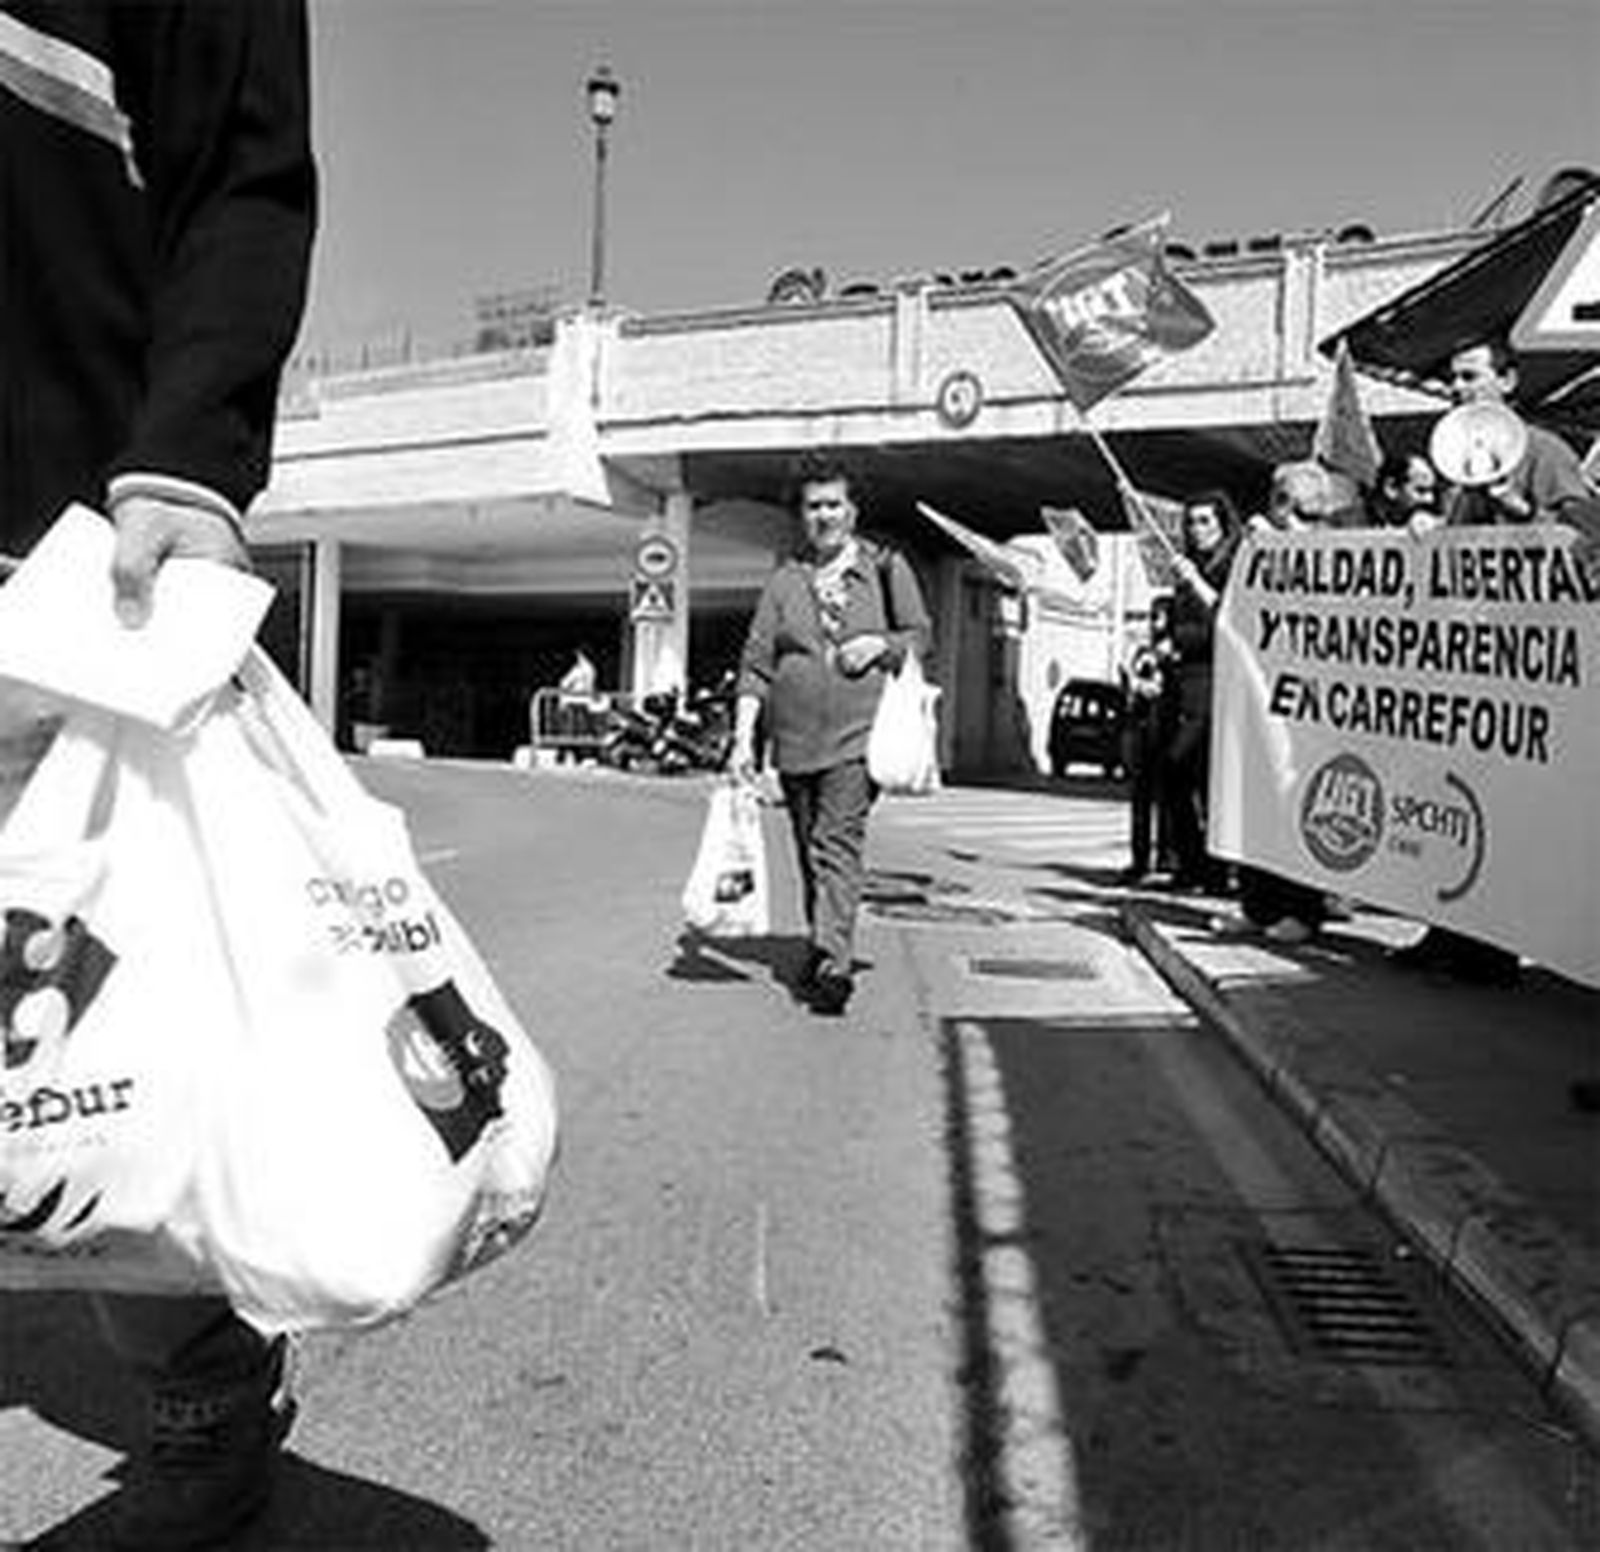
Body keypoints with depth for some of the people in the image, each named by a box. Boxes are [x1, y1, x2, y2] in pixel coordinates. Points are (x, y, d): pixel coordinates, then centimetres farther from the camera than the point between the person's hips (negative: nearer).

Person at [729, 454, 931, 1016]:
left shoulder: (887, 568, 6)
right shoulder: (783, 581, 9)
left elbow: (920, 635, 12)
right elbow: (755, 664, 5)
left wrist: (881, 645, -10)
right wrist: (743, 738, -4)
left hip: (858, 735, -3)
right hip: (793, 738, 4)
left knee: (838, 842, -16)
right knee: (808, 852, 12)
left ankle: (834, 963, -20)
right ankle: (823, 947, 28)